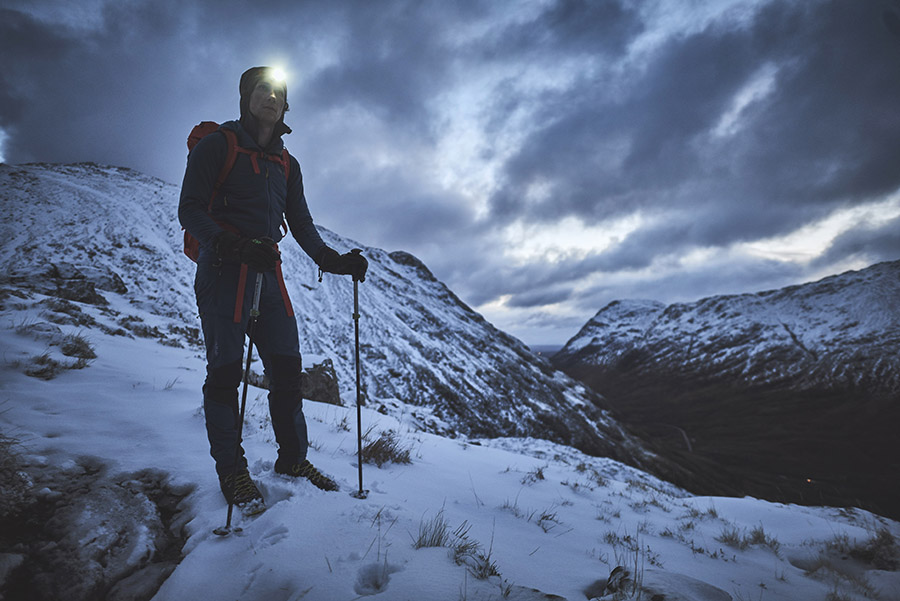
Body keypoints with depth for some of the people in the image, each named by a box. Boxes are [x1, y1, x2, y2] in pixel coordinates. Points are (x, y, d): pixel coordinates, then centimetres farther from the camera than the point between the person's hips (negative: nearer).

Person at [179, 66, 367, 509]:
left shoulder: (287, 165, 18)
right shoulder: (216, 145, 2)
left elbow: (301, 224, 16)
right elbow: (189, 211, -6)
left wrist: (332, 260, -1)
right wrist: (234, 245, -23)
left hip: (268, 274, 5)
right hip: (223, 273, -5)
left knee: (287, 369, 4)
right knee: (225, 372, 0)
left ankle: (292, 458, 18)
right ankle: (230, 469, 14)